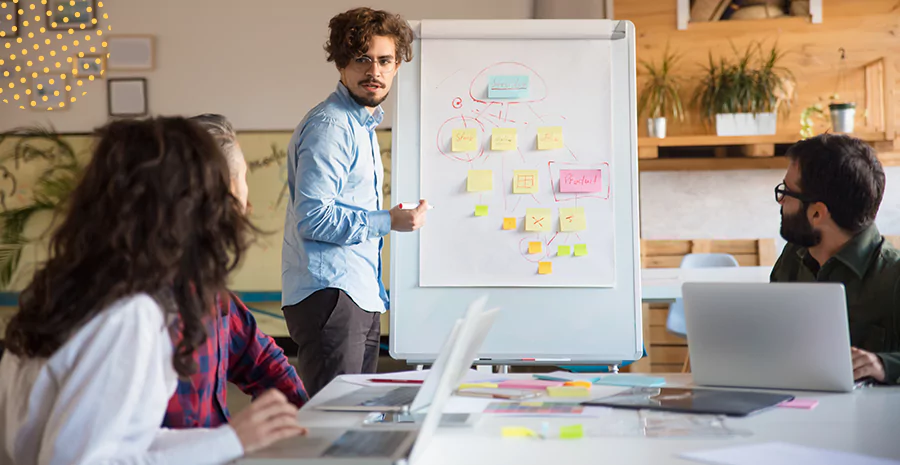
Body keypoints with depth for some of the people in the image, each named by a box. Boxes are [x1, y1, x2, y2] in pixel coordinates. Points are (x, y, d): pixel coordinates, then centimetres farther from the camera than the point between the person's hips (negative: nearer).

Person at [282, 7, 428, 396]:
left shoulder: (362, 125, 19)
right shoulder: (329, 126, -13)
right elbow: (312, 216, -20)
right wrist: (388, 221, -14)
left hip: (361, 295, 10)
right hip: (328, 293, -10)